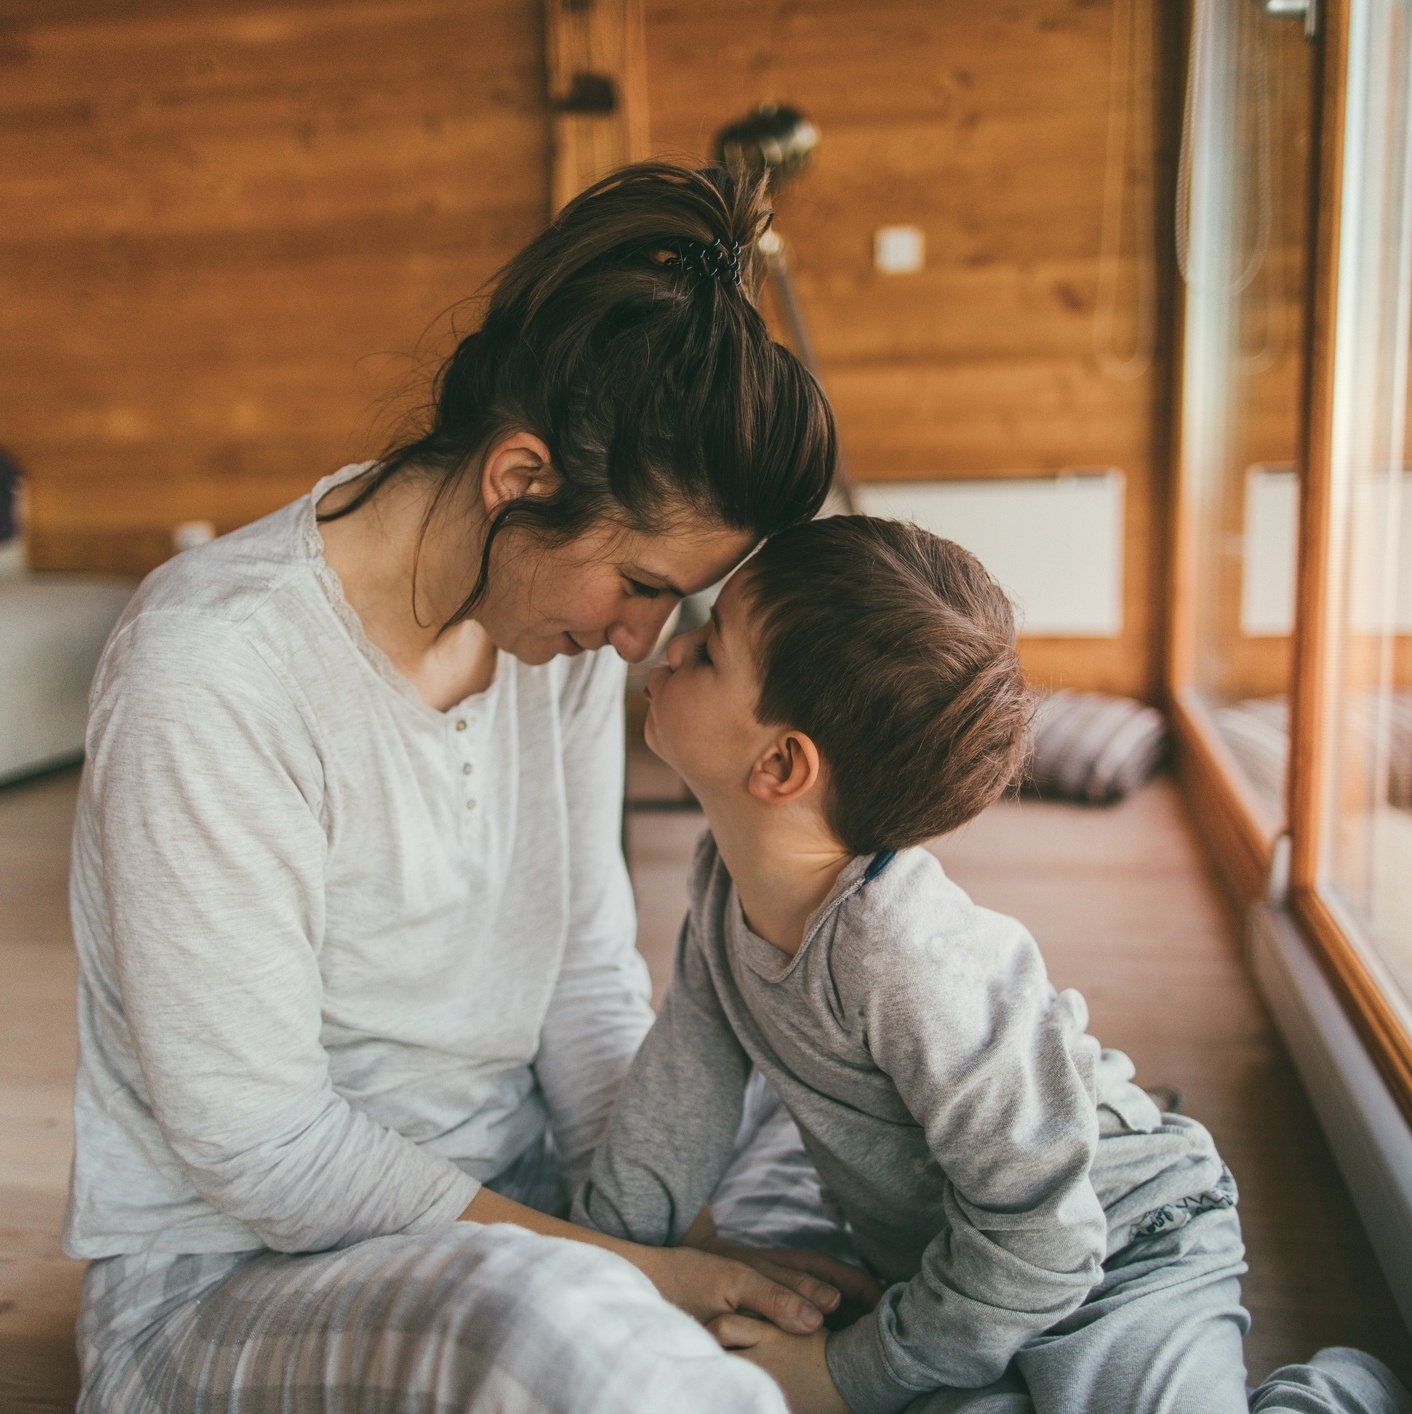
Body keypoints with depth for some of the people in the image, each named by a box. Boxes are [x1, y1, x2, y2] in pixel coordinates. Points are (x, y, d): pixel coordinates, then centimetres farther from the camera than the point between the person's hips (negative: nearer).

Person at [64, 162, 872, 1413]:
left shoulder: (563, 606, -3)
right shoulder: (215, 674, -25)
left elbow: (589, 980, 0)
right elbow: (256, 1145, -22)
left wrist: (658, 1234, -11)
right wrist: (623, 1267, -20)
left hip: (518, 1196, 7)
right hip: (232, 1276, -6)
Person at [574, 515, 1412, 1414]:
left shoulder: (919, 966, -35)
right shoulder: (726, 882, -10)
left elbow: (1037, 1227, -27)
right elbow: (687, 1072, 5)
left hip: (1114, 1251, -6)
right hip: (945, 1268, 7)